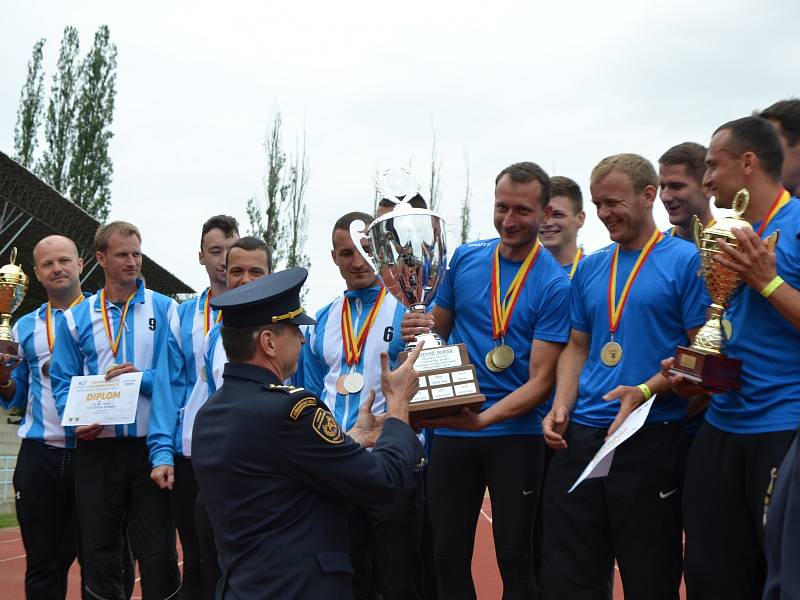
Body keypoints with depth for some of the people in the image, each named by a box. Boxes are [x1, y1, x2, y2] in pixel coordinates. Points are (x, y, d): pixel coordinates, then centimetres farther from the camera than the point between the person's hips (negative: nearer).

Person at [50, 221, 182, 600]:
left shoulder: (163, 309, 3)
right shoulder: (76, 318, 7)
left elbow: (177, 377, -2)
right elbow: (63, 382, 6)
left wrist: (143, 379, -18)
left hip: (151, 446, -1)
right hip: (97, 448, 2)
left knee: (157, 553, 2)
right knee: (98, 553, 9)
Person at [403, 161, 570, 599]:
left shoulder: (554, 284, -9)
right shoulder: (465, 259, 4)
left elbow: (541, 379, -12)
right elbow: (439, 329, 16)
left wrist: (483, 419, -27)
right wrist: (420, 330, -9)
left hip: (515, 434, -3)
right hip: (451, 431, 4)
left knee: (514, 558, 4)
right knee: (449, 556, 9)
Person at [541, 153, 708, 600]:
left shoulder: (685, 261, -4)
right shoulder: (589, 268, 14)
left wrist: (645, 391, -21)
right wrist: (561, 408, 2)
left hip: (652, 438, -5)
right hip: (580, 436, 6)